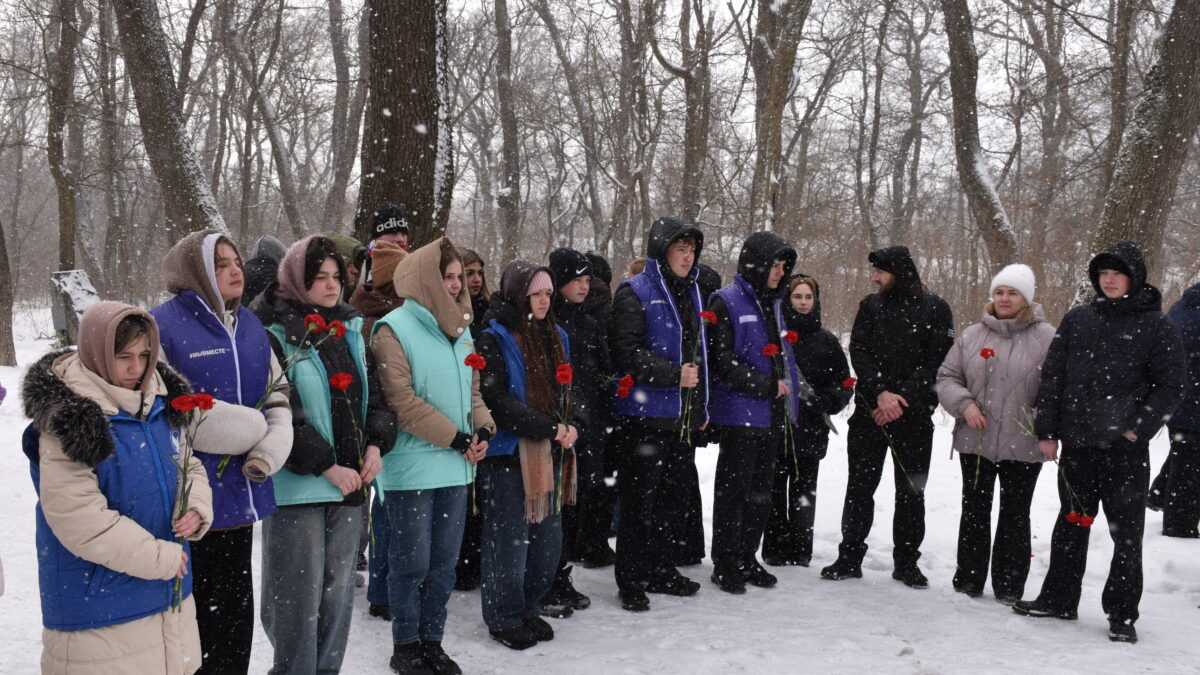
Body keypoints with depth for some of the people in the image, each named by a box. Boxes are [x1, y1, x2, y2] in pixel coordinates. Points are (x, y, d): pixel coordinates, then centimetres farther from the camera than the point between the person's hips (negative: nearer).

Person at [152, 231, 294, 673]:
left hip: (238, 491, 6)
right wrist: (249, 427, -11)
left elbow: (279, 396, 13)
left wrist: (268, 452, -7)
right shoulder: (164, 325, -10)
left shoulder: (251, 325, 11)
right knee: (193, 604, 4)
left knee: (234, 603, 16)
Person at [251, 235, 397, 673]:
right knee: (300, 592, 0)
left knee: (339, 588, 13)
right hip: (297, 486, -6)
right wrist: (326, 466, -15)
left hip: (350, 481, 6)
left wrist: (376, 444, -1)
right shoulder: (273, 336, -9)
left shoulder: (349, 329, 12)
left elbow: (375, 394, 16)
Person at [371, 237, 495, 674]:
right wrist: (456, 438, -14)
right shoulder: (394, 329, -10)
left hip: (456, 466, 7)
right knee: (412, 563, 4)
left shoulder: (459, 328, 11)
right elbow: (402, 402, -15)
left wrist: (482, 428, -1)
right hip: (411, 468, -6)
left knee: (444, 563, 13)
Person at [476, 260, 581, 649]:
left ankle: (529, 608, 30)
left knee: (548, 537, 13)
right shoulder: (493, 340, -10)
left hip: (550, 455, 7)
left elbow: (567, 390, 16)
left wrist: (571, 425, -4)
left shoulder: (555, 337, 13)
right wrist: (550, 428, -19)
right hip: (508, 454, -7)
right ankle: (505, 619, 17)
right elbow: (497, 401, -17)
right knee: (510, 540, 1)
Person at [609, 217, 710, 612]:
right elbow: (627, 352, -17)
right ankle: (631, 581, 9)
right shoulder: (634, 293, -8)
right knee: (639, 501, -1)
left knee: (674, 498, 14)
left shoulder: (690, 293, 16)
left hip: (683, 417, 8)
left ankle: (661, 571, 28)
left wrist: (702, 408, 20)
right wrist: (674, 375, -20)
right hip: (645, 416, -7)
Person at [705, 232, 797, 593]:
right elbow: (722, 362, -16)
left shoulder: (773, 303, 15)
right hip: (740, 415, -8)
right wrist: (767, 386, -15)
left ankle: (747, 559, 25)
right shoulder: (726, 302, -10)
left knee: (761, 493, 14)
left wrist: (789, 396, 13)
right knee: (733, 491, 0)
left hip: (771, 416, 8)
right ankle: (725, 565, 10)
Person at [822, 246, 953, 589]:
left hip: (914, 415, -2)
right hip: (870, 412, 2)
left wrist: (902, 398, -15)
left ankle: (906, 562, 18)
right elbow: (858, 352, -1)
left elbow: (937, 361, -7)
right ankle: (850, 557, 15)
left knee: (911, 492, 6)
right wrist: (881, 392, -16)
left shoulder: (935, 309, -1)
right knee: (860, 487, 6)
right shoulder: (870, 306, 7)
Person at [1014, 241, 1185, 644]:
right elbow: (1052, 376, 8)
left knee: (1126, 532, 5)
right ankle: (1058, 599, 27)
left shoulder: (1155, 326, -3)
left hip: (1126, 448, -3)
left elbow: (1173, 385, -3)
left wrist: (1139, 427, -13)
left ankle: (1122, 614, 16)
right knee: (1071, 523, 15)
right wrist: (1047, 430, 3)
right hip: (1077, 443, 4)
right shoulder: (1077, 320, 7)